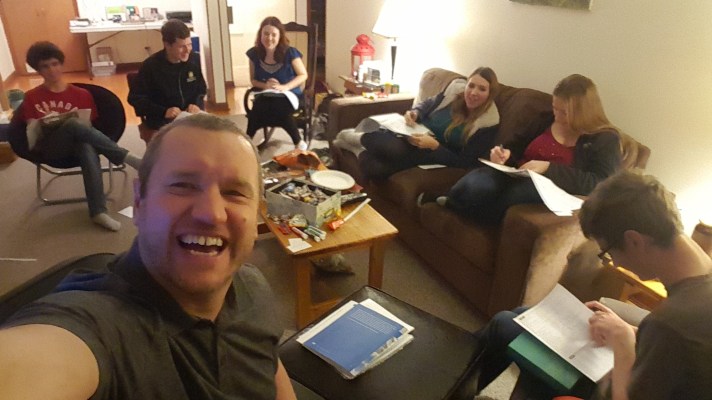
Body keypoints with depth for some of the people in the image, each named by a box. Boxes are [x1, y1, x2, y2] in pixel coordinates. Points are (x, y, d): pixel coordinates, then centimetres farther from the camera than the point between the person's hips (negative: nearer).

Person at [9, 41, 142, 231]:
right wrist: (44, 125, -14)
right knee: (73, 124, -35)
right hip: (48, 148, 0)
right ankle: (125, 156, -32)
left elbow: (87, 126, 9)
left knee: (88, 148, -39)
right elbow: (31, 134, 8)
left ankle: (98, 211, -44)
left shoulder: (81, 94, 13)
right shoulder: (31, 97, 14)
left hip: (77, 144, 1)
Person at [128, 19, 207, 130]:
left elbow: (202, 89, 14)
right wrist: (163, 112, -19)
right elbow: (135, 98, -3)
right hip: (161, 119, -4)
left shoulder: (195, 59, 0)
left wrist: (197, 104, -9)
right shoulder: (150, 65, -8)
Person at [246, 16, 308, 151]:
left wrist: (285, 87, -19)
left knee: (279, 108, -36)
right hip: (265, 95, 2)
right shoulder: (254, 53, 0)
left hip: (289, 94, -2)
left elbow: (303, 75, -3)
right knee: (257, 108, -33)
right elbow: (253, 80, 8)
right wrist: (265, 85, -14)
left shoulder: (290, 53, -9)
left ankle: (298, 142, -15)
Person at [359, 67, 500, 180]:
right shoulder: (452, 96, 2)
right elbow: (425, 105, 20)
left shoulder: (488, 123, -10)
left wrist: (434, 145, -26)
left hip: (434, 156, -5)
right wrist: (414, 113, -6)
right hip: (413, 137, 5)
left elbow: (465, 163, -12)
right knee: (370, 133, -25)